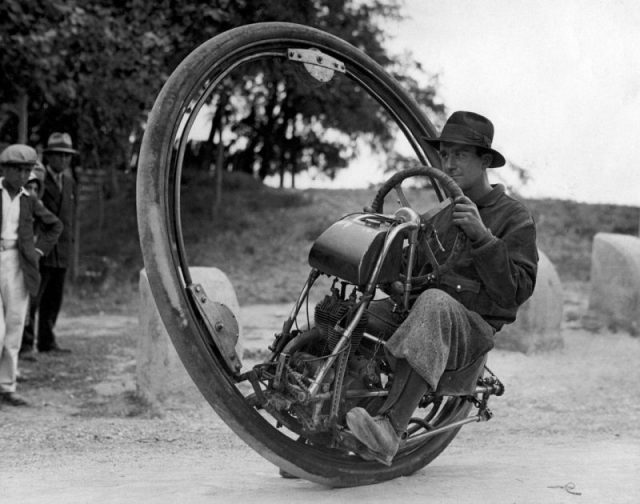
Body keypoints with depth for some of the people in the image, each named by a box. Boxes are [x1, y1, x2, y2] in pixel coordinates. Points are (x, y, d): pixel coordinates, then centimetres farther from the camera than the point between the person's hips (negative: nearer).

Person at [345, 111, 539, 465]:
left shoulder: (513, 216, 6)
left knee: (433, 304, -40)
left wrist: (481, 236, -15)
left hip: (473, 325, -6)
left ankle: (389, 430, -51)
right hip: (417, 309, 7)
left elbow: (515, 292, -6)